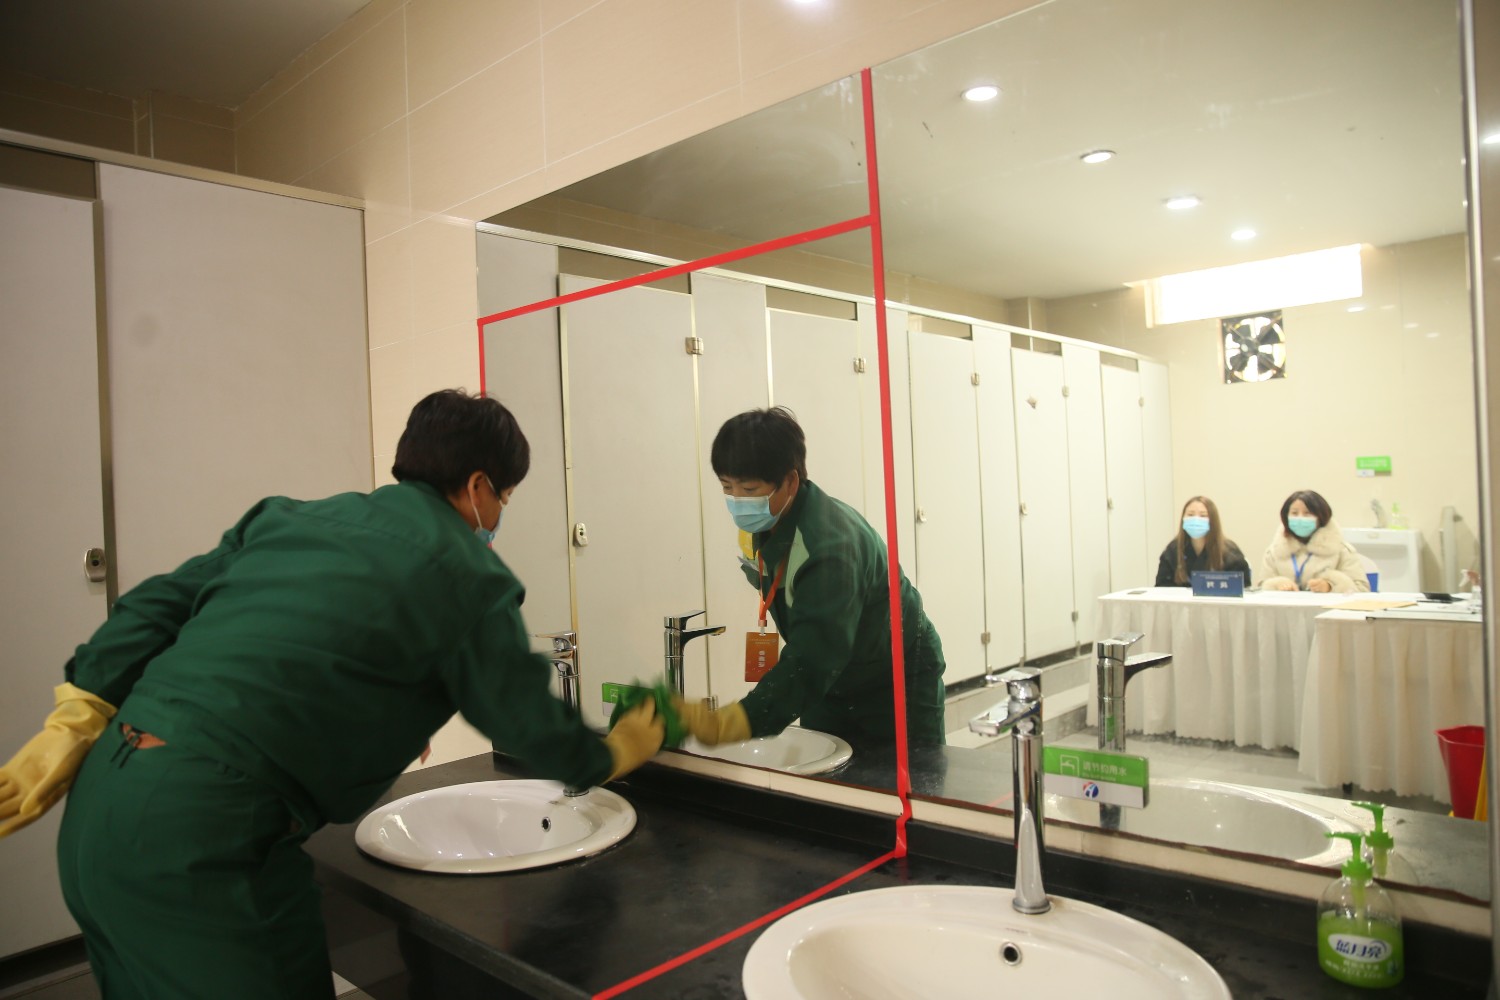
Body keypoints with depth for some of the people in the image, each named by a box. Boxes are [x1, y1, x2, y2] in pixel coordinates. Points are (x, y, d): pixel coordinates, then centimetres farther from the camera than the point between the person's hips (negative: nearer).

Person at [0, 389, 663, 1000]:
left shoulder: (291, 518, 13)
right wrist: (614, 755, 20)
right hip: (199, 833, -8)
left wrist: (73, 724, 11)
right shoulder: (467, 577, -6)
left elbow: (157, 606, 10)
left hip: (100, 797, 9)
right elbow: (529, 723, 3)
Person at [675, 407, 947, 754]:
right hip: (829, 683, 7)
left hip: (899, 686, -7)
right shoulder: (764, 523, -11)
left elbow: (808, 666, -42)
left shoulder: (830, 548, -35)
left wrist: (719, 726, -52)